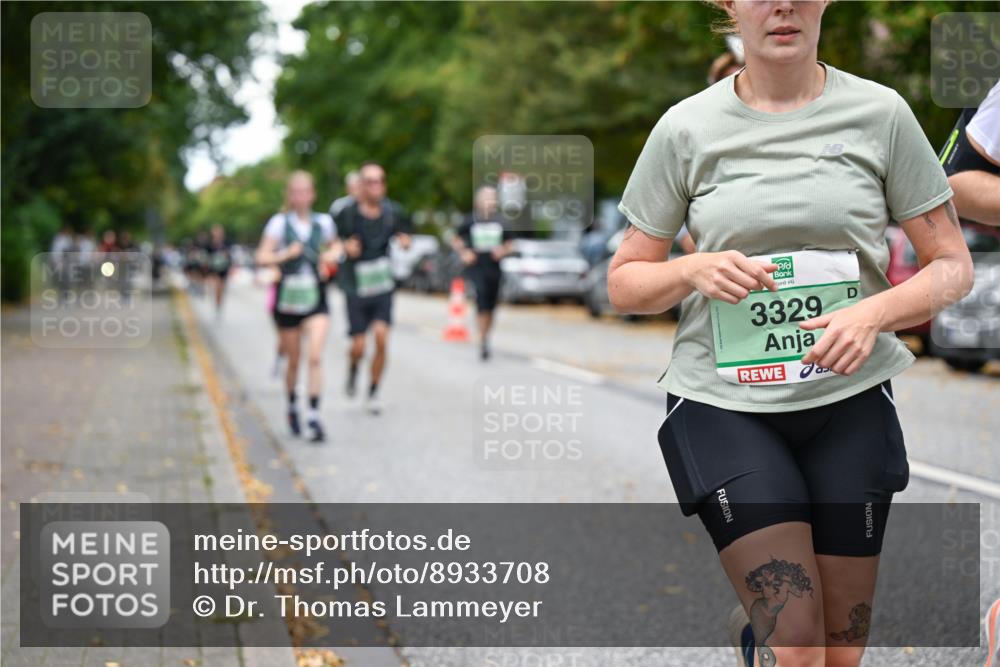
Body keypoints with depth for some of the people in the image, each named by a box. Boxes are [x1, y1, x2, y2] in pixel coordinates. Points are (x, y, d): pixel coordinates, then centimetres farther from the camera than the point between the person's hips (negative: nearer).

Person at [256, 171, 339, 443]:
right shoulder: (279, 223, -2)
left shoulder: (323, 222, 4)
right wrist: (286, 254, -21)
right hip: (287, 298, -1)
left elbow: (332, 247, 22)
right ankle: (292, 407, 35)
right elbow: (262, 257, -6)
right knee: (294, 361, 11)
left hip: (316, 300, 1)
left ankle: (314, 416, -14)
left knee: (315, 357, -16)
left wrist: (332, 255, 0)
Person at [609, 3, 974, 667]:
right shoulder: (687, 128, -1)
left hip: (850, 401, 2)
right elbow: (625, 281, 6)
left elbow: (953, 265, 3)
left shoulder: (880, 113, -1)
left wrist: (875, 313, -16)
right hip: (723, 405, -2)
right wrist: (695, 271, -15)